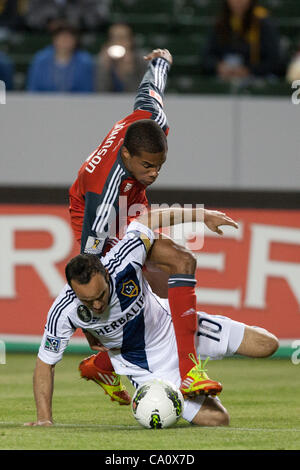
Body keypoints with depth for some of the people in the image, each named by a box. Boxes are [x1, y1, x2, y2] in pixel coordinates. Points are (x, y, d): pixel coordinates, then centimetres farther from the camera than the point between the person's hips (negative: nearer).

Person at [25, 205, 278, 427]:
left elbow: (146, 220, -13)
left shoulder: (122, 262, -32)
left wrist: (201, 214, -4)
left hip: (171, 324, 2)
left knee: (267, 345, 2)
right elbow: (45, 363, -18)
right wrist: (44, 418, -23)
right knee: (215, 419, -12)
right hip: (145, 363, -2)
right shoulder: (64, 313, -31)